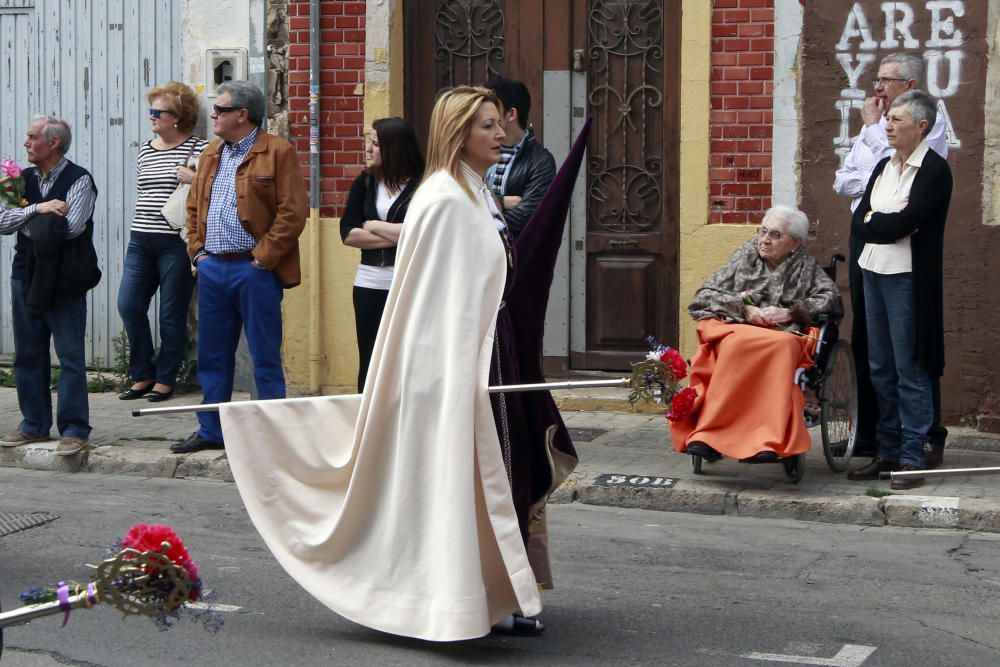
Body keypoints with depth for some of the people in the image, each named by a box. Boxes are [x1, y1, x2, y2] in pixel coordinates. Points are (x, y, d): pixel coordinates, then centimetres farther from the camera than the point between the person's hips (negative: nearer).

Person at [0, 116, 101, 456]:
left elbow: (72, 226, -19)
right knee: (27, 354, 11)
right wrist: (37, 209, -15)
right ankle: (35, 424, 20)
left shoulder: (78, 180, -6)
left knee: (70, 355, -3)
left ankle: (74, 428, 1)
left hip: (63, 281, -6)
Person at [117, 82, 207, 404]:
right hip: (141, 240, 6)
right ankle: (142, 375, 14)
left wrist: (194, 179, -20)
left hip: (177, 242, -6)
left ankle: (165, 380, 12)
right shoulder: (146, 150, 15)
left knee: (172, 314, 0)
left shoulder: (198, 149, -4)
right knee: (128, 305, -1)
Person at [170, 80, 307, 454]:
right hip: (212, 268, 7)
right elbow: (194, 207, 22)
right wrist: (197, 250, 9)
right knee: (212, 356, 12)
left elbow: (293, 212, -12)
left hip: (254, 270, -7)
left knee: (265, 357, -1)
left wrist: (263, 257, -14)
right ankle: (211, 431, 21)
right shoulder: (210, 155, 16)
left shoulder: (277, 153, -7)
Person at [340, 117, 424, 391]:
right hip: (370, 284, 4)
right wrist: (396, 236, -9)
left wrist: (375, 227, -3)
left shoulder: (422, 183, -5)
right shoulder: (365, 182, 9)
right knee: (370, 364, 8)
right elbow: (349, 233, 1)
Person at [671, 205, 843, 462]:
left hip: (783, 334, -1)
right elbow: (704, 295, 16)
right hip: (733, 329, 1)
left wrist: (790, 312, -6)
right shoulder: (746, 256, 23)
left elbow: (832, 299, 7)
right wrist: (745, 308, -1)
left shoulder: (806, 267, 21)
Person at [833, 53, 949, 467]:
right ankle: (868, 433, 16)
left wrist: (873, 129, -7)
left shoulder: (929, 127, -3)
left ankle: (928, 438, -1)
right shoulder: (875, 128, 20)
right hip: (865, 237, 7)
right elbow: (843, 182, 12)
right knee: (865, 338, 9)